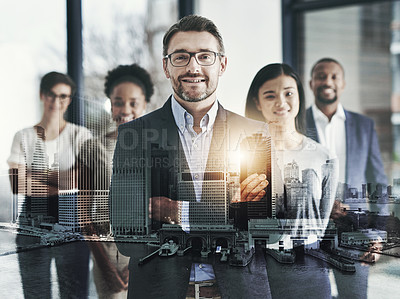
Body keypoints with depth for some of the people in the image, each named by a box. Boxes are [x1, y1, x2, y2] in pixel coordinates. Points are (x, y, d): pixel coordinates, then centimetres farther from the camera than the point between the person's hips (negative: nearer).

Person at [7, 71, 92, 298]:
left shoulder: (82, 135, 4)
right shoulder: (23, 137, 9)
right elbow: (18, 185, -4)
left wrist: (37, 176, -7)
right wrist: (64, 185, -11)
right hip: (32, 225, 2)